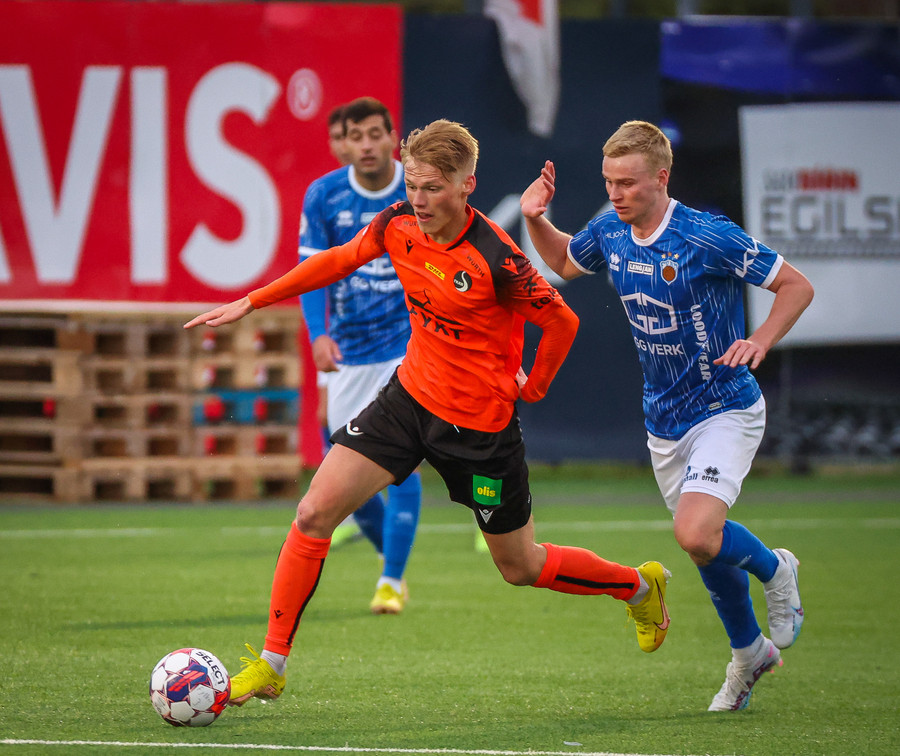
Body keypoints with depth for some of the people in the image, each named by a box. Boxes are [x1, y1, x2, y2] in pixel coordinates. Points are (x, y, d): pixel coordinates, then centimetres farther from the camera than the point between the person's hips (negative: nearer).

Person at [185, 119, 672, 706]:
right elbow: (337, 261, 11)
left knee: (521, 567, 10)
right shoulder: (398, 225, -8)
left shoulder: (495, 258, -26)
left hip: (481, 426, -5)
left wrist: (531, 389, -2)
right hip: (411, 395, 5)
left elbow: (562, 322, -15)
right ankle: (271, 665, 0)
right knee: (315, 513, -9)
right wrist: (250, 303, 12)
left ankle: (640, 585, 38)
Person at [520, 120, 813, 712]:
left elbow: (797, 285, -12)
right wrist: (535, 219, 2)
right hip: (665, 420, 6)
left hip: (725, 408, -6)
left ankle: (774, 568, 7)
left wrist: (760, 342, -26)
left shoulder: (709, 237, -20)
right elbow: (563, 261, 21)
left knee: (697, 534, -25)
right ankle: (749, 650, 35)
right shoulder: (610, 235, -2)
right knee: (707, 549, 13)